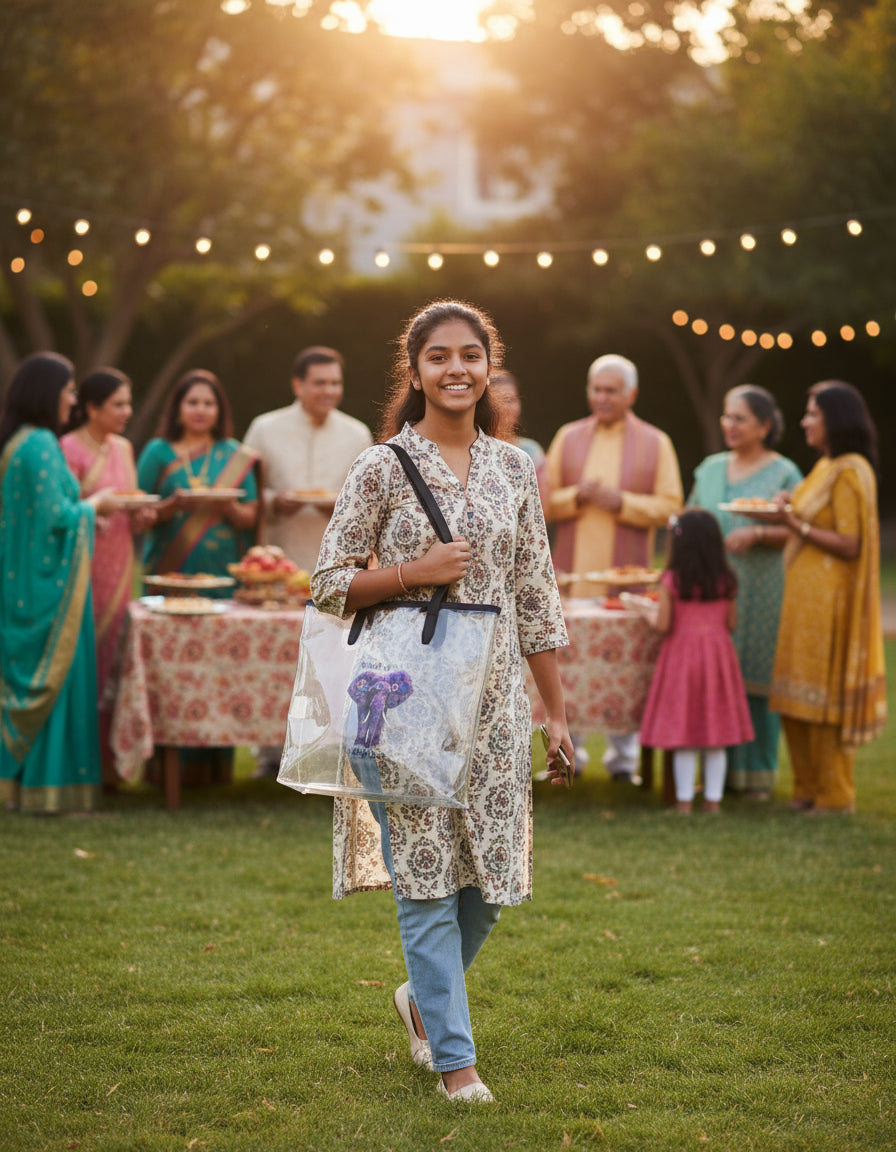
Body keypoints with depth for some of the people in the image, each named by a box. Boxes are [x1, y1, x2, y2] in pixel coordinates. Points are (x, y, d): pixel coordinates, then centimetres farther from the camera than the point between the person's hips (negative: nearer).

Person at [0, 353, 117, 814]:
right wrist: (95, 504, -3)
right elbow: (56, 516, -20)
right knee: (56, 676, -3)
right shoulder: (41, 444, -17)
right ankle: (52, 787, 1)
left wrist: (84, 503, 16)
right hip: (50, 582, -9)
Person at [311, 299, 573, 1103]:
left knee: (490, 874, 7)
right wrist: (414, 571, -15)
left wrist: (557, 713, 9)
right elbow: (330, 585, 0)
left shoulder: (513, 468, 8)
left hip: (493, 697, 4)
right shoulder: (382, 468, -3)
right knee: (426, 875, -3)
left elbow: (536, 598, 11)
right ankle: (455, 1057, 8)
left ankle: (423, 998, 34)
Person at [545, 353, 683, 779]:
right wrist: (577, 497, -11)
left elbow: (669, 506, 0)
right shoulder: (568, 438, 11)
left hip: (626, 573, -1)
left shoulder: (655, 443, 6)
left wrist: (621, 502, -14)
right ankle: (567, 751, 10)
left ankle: (623, 755, 8)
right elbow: (545, 501, 9)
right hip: (572, 571, 2)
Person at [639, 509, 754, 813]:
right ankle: (713, 799, 13)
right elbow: (731, 623, 4)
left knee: (683, 737, 3)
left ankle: (684, 800, 6)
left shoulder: (672, 580, -12)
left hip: (682, 653, -3)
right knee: (716, 741, 9)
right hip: (718, 653, 3)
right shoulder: (726, 582, -2)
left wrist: (649, 614, 9)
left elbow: (663, 625, -12)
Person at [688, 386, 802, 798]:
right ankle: (718, 768, 12)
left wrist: (757, 533, -22)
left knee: (757, 680, -2)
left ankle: (758, 773, 7)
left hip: (760, 590, -4)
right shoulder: (711, 468, 14)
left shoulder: (784, 473, 0)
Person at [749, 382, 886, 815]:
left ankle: (835, 795, 6)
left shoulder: (850, 472, -15)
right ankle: (809, 787, 19)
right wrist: (791, 510, 6)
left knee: (822, 696, -3)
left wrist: (794, 523, -21)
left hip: (828, 600, -9)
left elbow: (849, 545, -20)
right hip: (806, 596, 9)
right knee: (798, 698, 11)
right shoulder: (827, 467, 15)